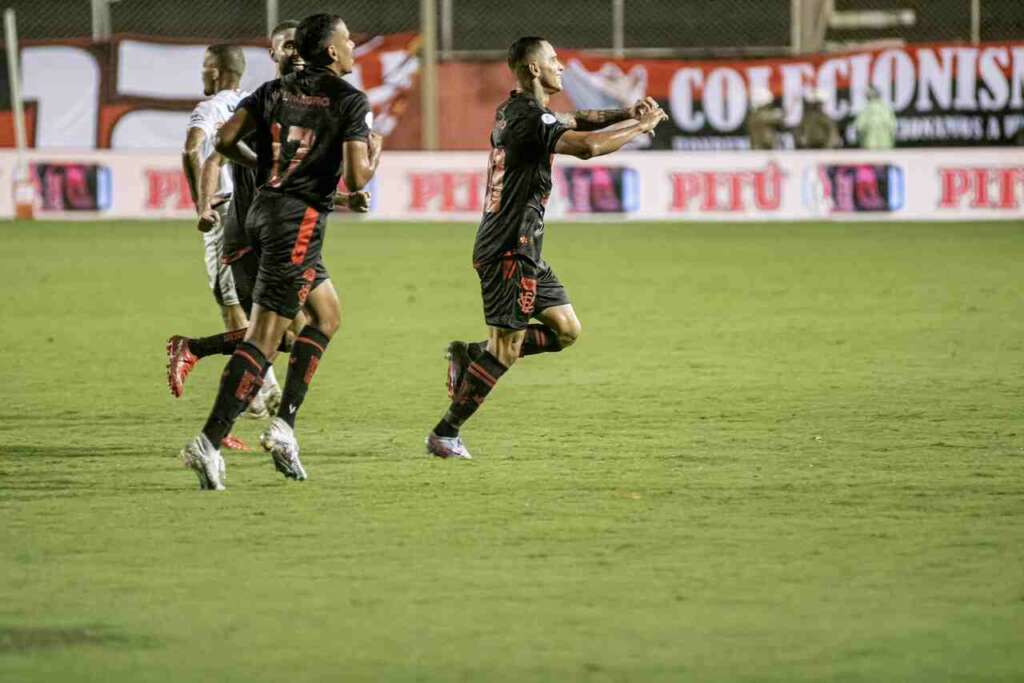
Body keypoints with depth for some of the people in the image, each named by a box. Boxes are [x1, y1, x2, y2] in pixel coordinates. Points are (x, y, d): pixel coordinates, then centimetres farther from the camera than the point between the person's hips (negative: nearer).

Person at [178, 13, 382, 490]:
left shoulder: (275, 91, 11)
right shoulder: (351, 102, -7)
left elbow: (225, 140, 2)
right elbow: (355, 178, -14)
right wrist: (374, 157, 7)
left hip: (264, 210, 8)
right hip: (298, 221, -8)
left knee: (328, 315, 22)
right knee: (264, 338, -9)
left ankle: (283, 425, 13)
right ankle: (210, 442, -16)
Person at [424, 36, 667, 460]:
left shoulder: (516, 111, 14)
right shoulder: (529, 118, -18)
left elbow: (576, 122, 24)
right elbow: (587, 146, -32)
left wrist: (629, 115, 7)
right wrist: (640, 126, -19)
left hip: (523, 250, 10)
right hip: (508, 250, -10)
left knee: (566, 329, 11)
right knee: (506, 350, -7)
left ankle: (471, 357, 14)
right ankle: (445, 434, -1)